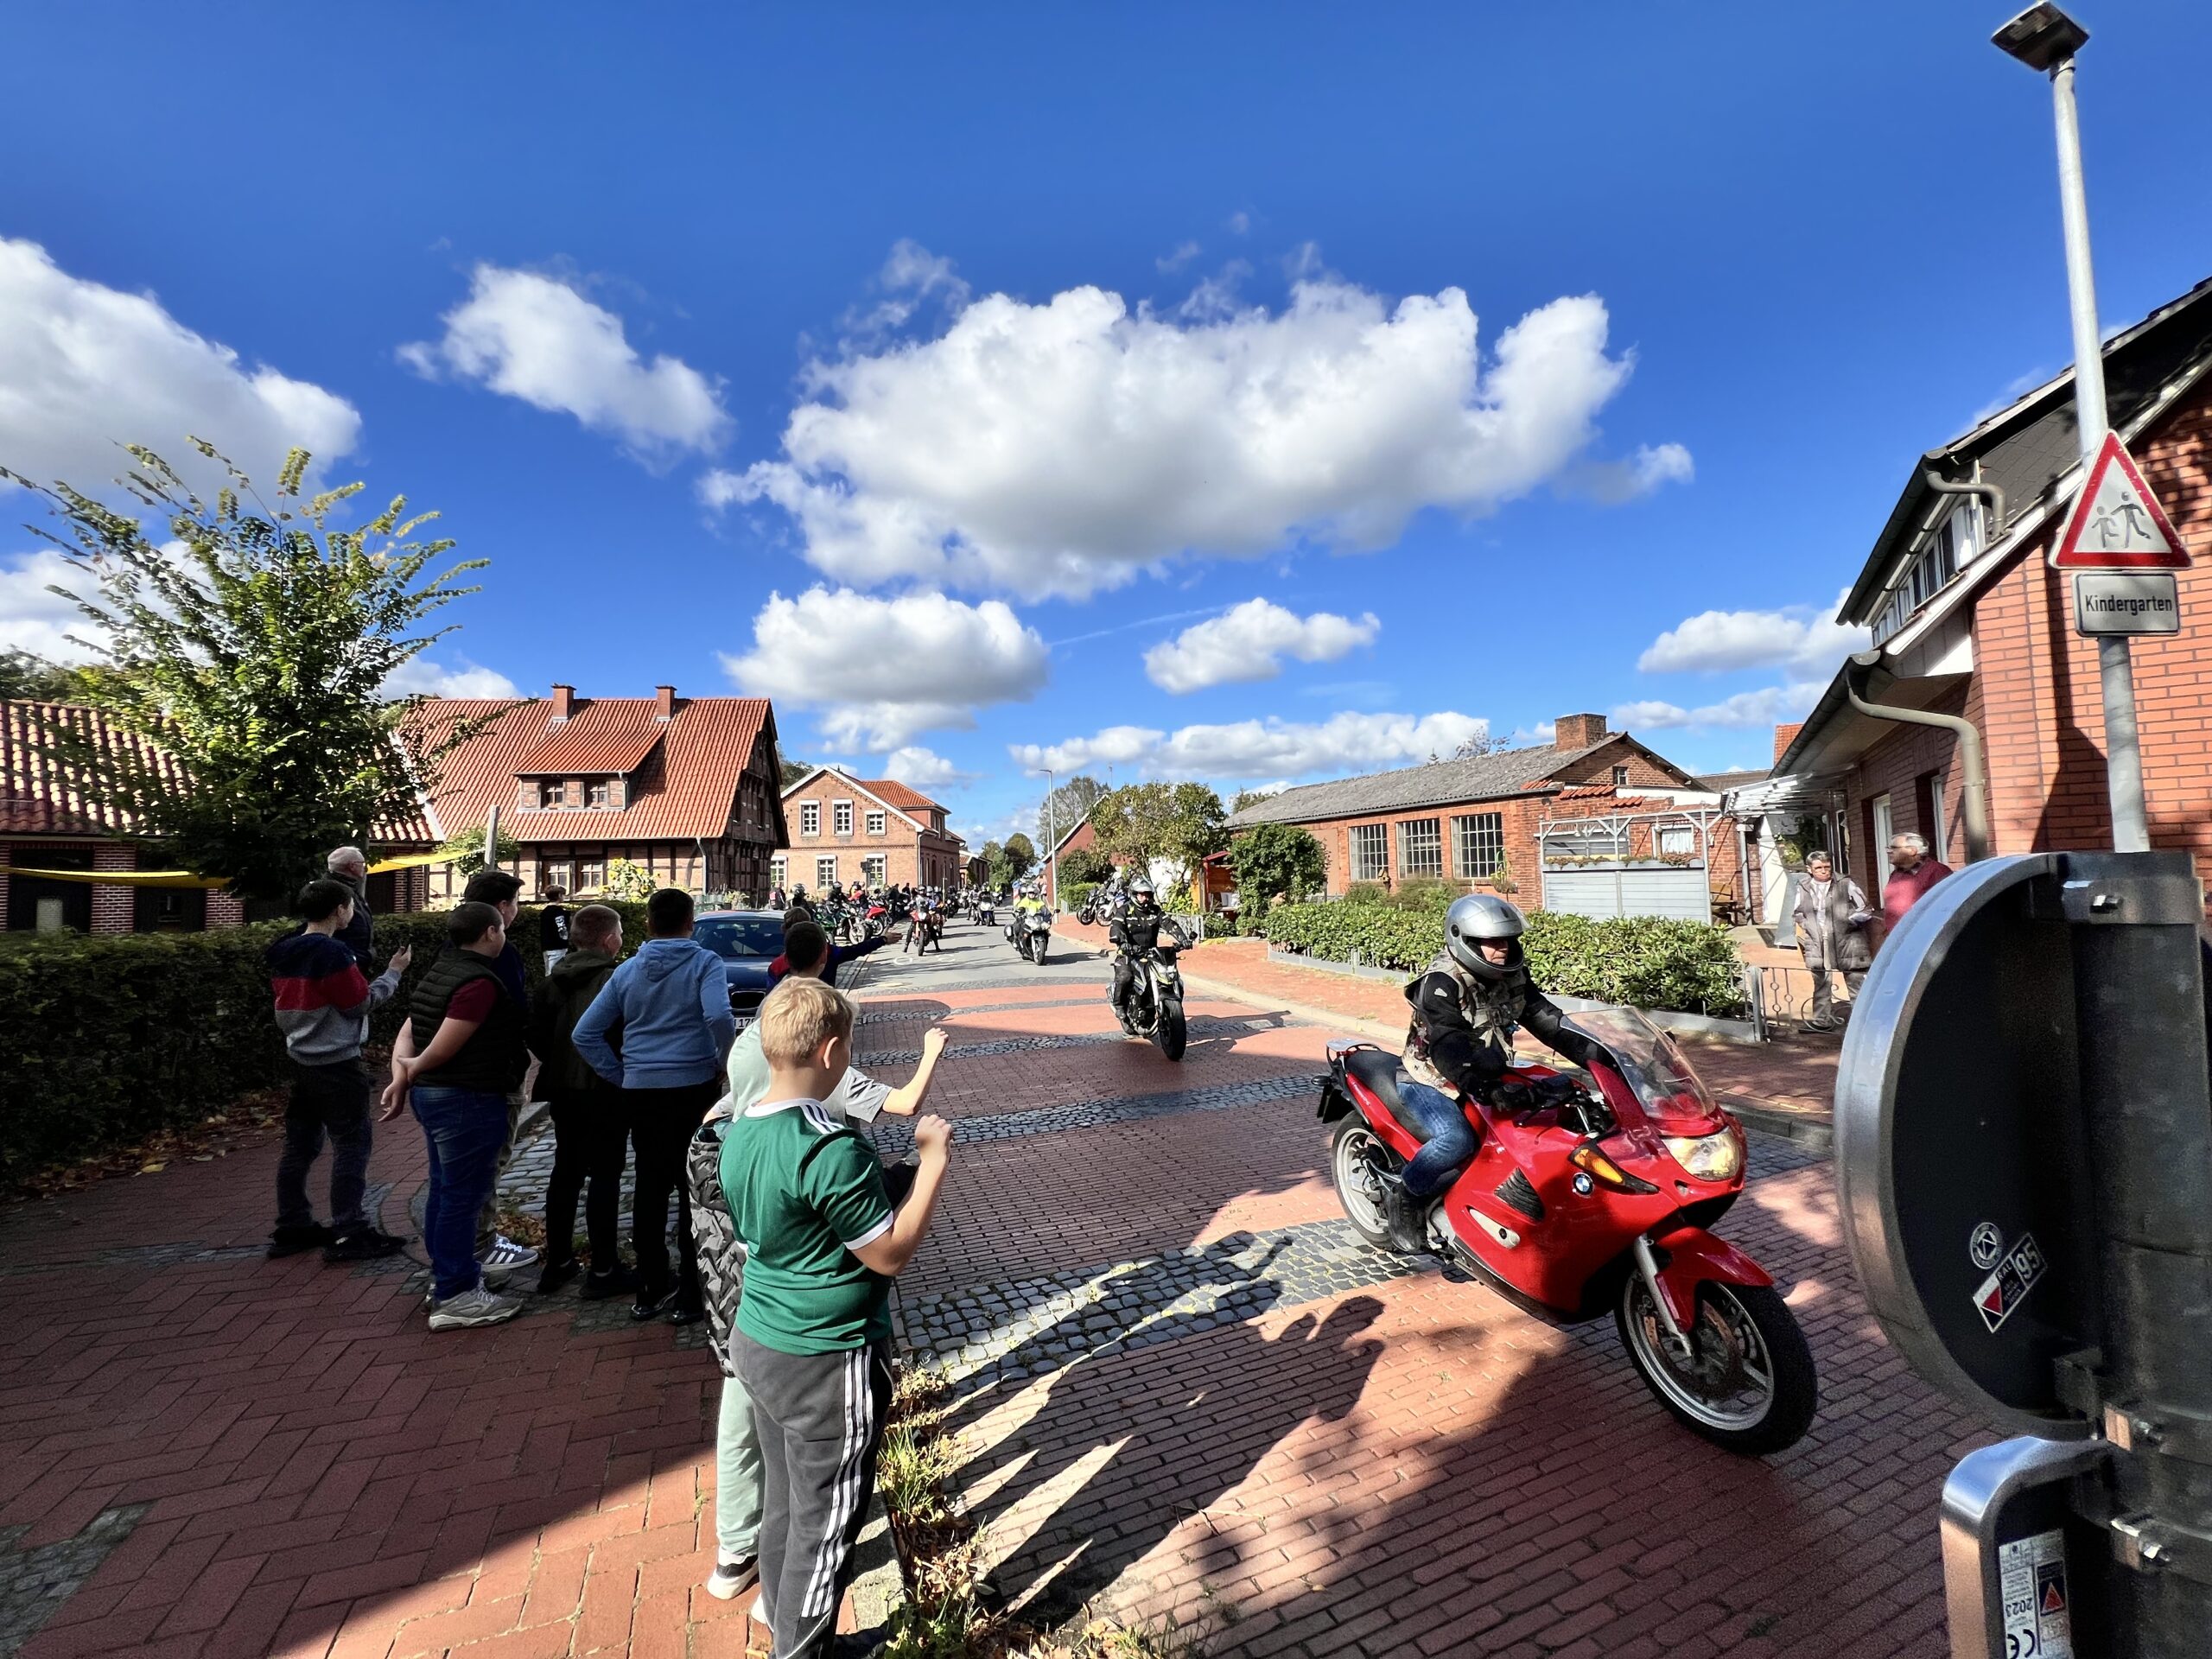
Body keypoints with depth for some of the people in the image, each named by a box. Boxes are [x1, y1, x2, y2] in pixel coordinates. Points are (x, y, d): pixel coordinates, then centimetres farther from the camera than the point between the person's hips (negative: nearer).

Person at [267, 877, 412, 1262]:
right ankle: (349, 1234, 1)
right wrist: (393, 972, -3)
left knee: (299, 1144, 15)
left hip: (299, 1061, 9)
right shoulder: (333, 953, -20)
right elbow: (361, 1003, -13)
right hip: (337, 1065, -9)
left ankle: (291, 1228, 23)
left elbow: (289, 1001, 16)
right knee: (352, 1144, -2)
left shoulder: (282, 953, 7)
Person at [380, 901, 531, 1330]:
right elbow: (442, 1047, -22)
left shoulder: (441, 972, 11)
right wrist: (412, 1070, -3)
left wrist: (401, 1077, -3)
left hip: (433, 1095, 10)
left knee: (445, 1187, 20)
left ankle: (452, 1269, 34)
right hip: (468, 1100, -10)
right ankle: (455, 1297, 6)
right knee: (463, 1194, -2)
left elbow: (409, 1032, 7)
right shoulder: (480, 981, -21)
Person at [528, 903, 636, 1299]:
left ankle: (557, 1263, 28)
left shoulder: (554, 980, 4)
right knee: (604, 1177, 1)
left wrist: (557, 1062, 15)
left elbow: (535, 1029, 4)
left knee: (565, 1171, 18)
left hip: (562, 1089, 7)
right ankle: (603, 1271, 8)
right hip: (605, 1091, -7)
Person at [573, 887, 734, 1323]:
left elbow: (584, 1034, 7)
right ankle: (691, 1295, 10)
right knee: (694, 1190, 4)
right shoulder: (704, 962, -6)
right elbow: (719, 1017, -24)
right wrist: (721, 1065, -8)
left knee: (650, 1187, 15)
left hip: (640, 1091, 4)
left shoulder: (628, 970, 8)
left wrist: (622, 1075, 10)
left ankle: (650, 1289, 26)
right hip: (693, 1088, -4)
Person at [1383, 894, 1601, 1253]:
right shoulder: (1441, 983, -24)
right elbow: (1449, 1049, -33)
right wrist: (1484, 1089, -46)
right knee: (1457, 1140, -31)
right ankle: (1402, 1193, -7)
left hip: (1489, 1075, 8)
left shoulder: (1511, 975, 1)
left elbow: (1545, 1018, 0)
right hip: (1431, 1079, -7)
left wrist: (1593, 1055, -12)